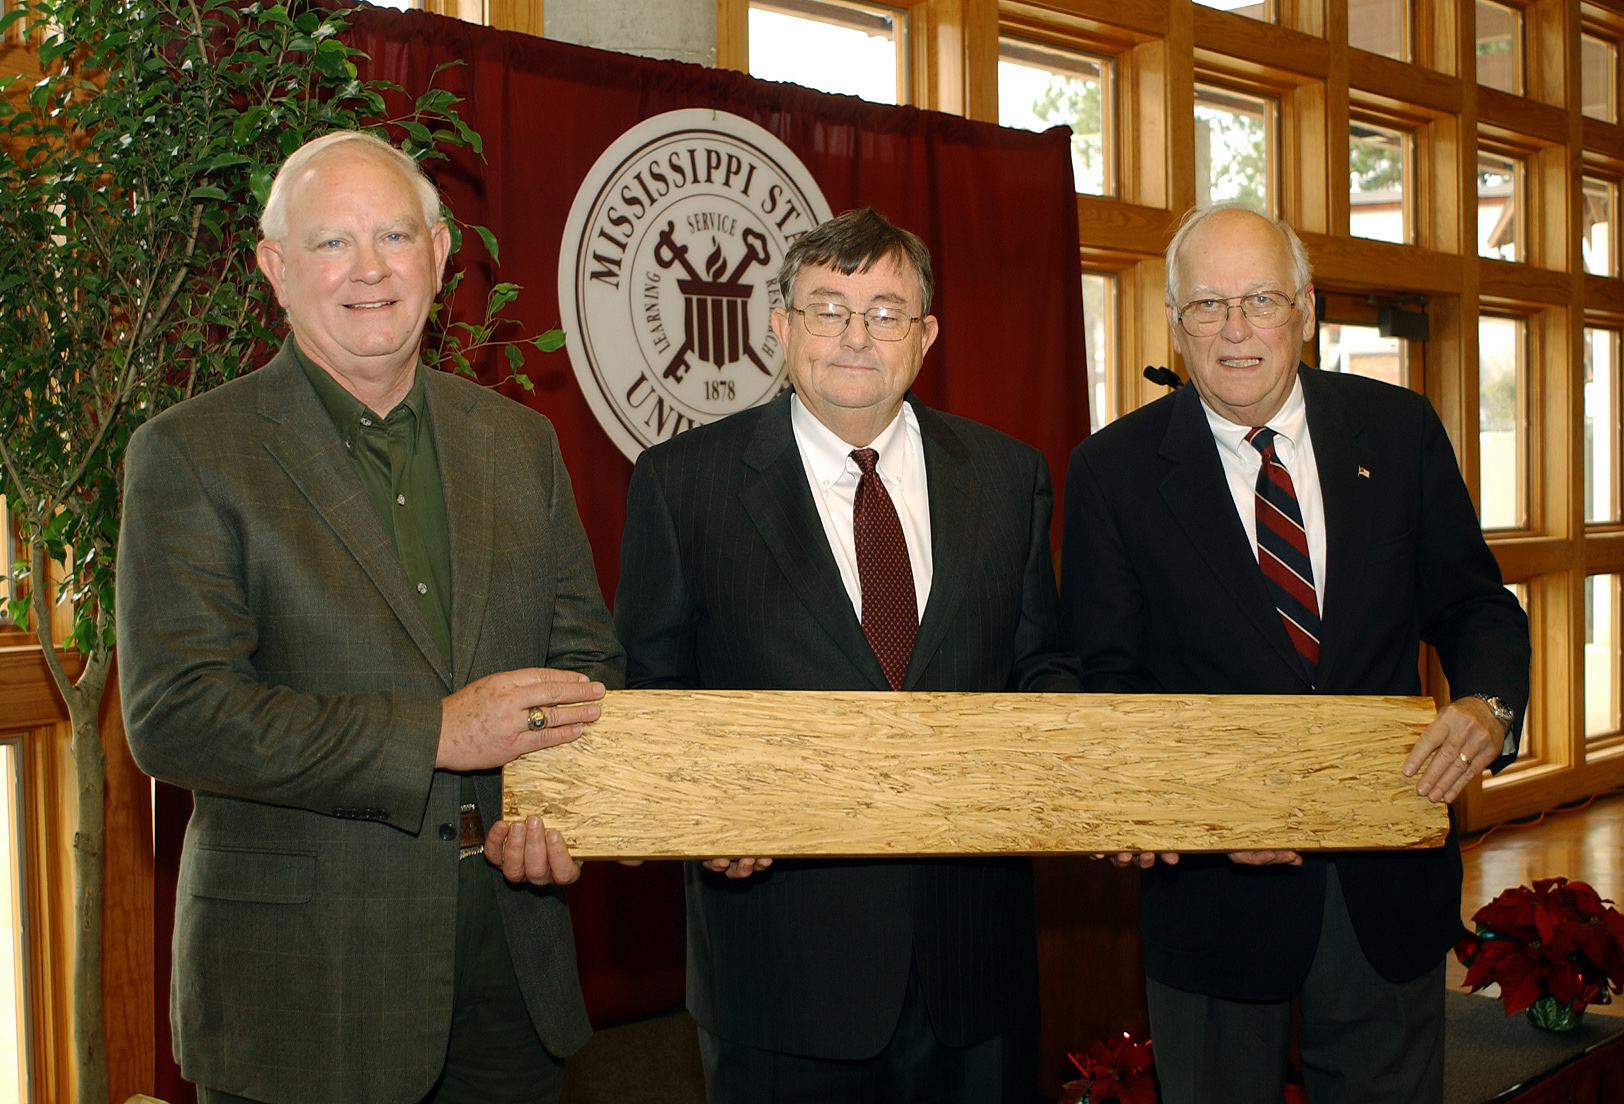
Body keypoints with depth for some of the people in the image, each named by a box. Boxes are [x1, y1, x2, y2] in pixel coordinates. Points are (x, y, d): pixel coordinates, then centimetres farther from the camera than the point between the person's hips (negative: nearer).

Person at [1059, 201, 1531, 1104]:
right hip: (1214, 882, -2)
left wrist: (1487, 703, -16)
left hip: (1390, 879, 2)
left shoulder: (1400, 431, 1)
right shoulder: (1115, 470, -5)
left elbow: (1474, 605, 6)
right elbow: (1108, 675, -6)